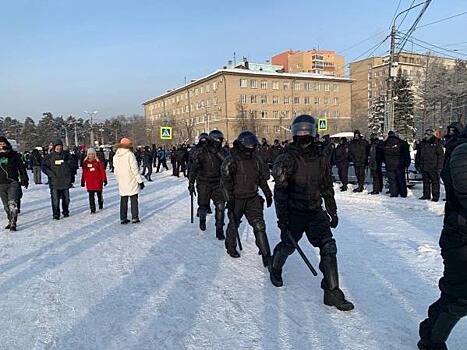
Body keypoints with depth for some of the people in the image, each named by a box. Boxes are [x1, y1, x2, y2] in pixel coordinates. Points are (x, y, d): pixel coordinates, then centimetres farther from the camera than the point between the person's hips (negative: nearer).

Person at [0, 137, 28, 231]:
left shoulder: (14, 155, 1)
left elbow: (21, 167, 6)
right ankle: (10, 221, 24)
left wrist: (24, 179, 5)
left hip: (13, 183, -3)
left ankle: (13, 223, -14)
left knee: (12, 203, -15)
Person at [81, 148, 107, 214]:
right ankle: (92, 209, 2)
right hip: (89, 182, 1)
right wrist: (82, 181, 9)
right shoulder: (85, 162, 2)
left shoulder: (98, 161, -5)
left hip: (98, 181, -1)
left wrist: (104, 179, -5)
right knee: (91, 196, -2)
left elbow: (102, 171, -3)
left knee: (99, 194, 15)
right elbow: (84, 173, 7)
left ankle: (100, 205, 38)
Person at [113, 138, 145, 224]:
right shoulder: (130, 155, -15)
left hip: (122, 183, 5)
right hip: (131, 182, -5)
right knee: (134, 200, 6)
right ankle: (135, 218, 9)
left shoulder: (116, 156, 4)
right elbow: (135, 169, -16)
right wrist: (140, 180, -9)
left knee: (123, 200, 12)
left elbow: (116, 171, 10)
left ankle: (123, 218, 14)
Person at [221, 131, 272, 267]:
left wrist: (268, 194, 16)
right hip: (236, 198, -4)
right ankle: (231, 247, 38)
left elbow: (262, 178, 15)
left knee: (259, 225, -3)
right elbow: (225, 181, -13)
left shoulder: (255, 159, 6)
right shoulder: (231, 161, -12)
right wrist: (229, 199, -17)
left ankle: (266, 255, 3)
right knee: (234, 224, 13)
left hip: (253, 198, 4)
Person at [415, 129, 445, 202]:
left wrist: (439, 167, -10)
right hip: (424, 167, 5)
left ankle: (435, 197, 7)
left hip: (433, 168, -4)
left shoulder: (437, 143, -3)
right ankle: (426, 195, 20)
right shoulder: (422, 143, 9)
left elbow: (441, 156, -5)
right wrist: (417, 165, 10)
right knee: (425, 182, 11)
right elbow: (418, 155, 16)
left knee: (435, 182, 2)